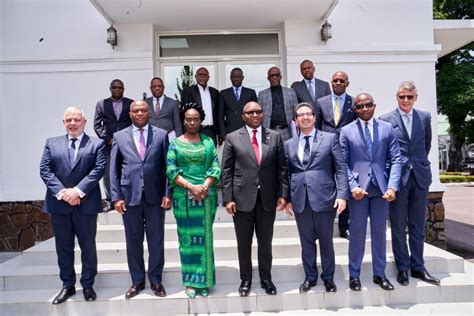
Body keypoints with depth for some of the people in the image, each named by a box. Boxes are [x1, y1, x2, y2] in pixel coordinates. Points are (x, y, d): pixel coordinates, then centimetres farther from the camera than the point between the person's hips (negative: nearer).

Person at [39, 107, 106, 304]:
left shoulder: (97, 144, 4)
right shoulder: (52, 143, 11)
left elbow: (98, 169, -8)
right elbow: (44, 170, 1)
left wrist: (78, 191, -18)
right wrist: (62, 192, -13)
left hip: (86, 203, -2)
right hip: (58, 203, 3)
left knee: (88, 246, 7)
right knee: (63, 247, 12)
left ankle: (88, 285, 21)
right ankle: (68, 285, 26)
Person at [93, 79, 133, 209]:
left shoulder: (131, 103, 8)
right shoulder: (102, 104, 9)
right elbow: (97, 124, 6)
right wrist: (107, 139, -5)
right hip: (108, 145, 1)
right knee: (107, 175, 2)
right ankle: (110, 201, 12)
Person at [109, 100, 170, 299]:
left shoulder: (161, 135, 4)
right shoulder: (119, 137, 6)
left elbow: (168, 166, 3)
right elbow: (114, 170, 5)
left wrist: (167, 193, -4)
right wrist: (116, 197, -2)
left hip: (155, 197, 0)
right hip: (130, 197, 1)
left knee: (156, 241, 8)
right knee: (133, 242, 11)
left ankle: (155, 280, 24)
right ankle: (137, 281, 27)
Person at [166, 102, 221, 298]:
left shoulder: (208, 141, 7)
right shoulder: (175, 143, 4)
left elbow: (215, 167, 0)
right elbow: (170, 169, -5)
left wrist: (204, 186, -15)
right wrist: (191, 187, -15)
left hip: (206, 196, 1)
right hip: (184, 196, -1)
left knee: (205, 236, 7)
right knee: (187, 237, 5)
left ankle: (204, 280, 18)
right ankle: (191, 281, 15)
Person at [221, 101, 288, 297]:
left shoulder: (275, 136, 6)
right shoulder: (232, 138, 1)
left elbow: (281, 168, 5)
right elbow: (226, 171, -2)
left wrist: (283, 194, -2)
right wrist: (228, 198, -8)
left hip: (268, 198, 1)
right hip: (242, 198, -1)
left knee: (265, 242, 13)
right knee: (244, 243, 11)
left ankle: (266, 278, 29)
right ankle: (245, 279, 28)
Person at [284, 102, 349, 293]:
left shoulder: (330, 138, 3)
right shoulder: (289, 144, 10)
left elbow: (340, 169, -2)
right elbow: (287, 174, 11)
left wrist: (342, 195, -11)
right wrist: (287, 199, 5)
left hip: (324, 197, -2)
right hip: (300, 200, 2)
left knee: (326, 241, 10)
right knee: (306, 242, 12)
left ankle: (328, 277, 28)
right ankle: (310, 277, 28)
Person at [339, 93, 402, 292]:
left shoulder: (387, 128, 6)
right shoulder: (346, 131, 2)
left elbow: (395, 160, 2)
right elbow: (343, 163, -1)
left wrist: (392, 186, -9)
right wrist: (353, 186, -13)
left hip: (381, 188, 2)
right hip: (358, 188, -2)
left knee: (379, 232, 11)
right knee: (357, 233, 4)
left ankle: (379, 274, 24)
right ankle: (354, 275, 17)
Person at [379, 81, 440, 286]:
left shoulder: (425, 117, 7)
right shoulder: (386, 120, -3)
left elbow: (427, 144, 18)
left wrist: (419, 162, 14)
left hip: (420, 177, 3)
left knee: (418, 225, 11)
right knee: (399, 226, 5)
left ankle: (417, 267, 24)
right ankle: (402, 268, 18)